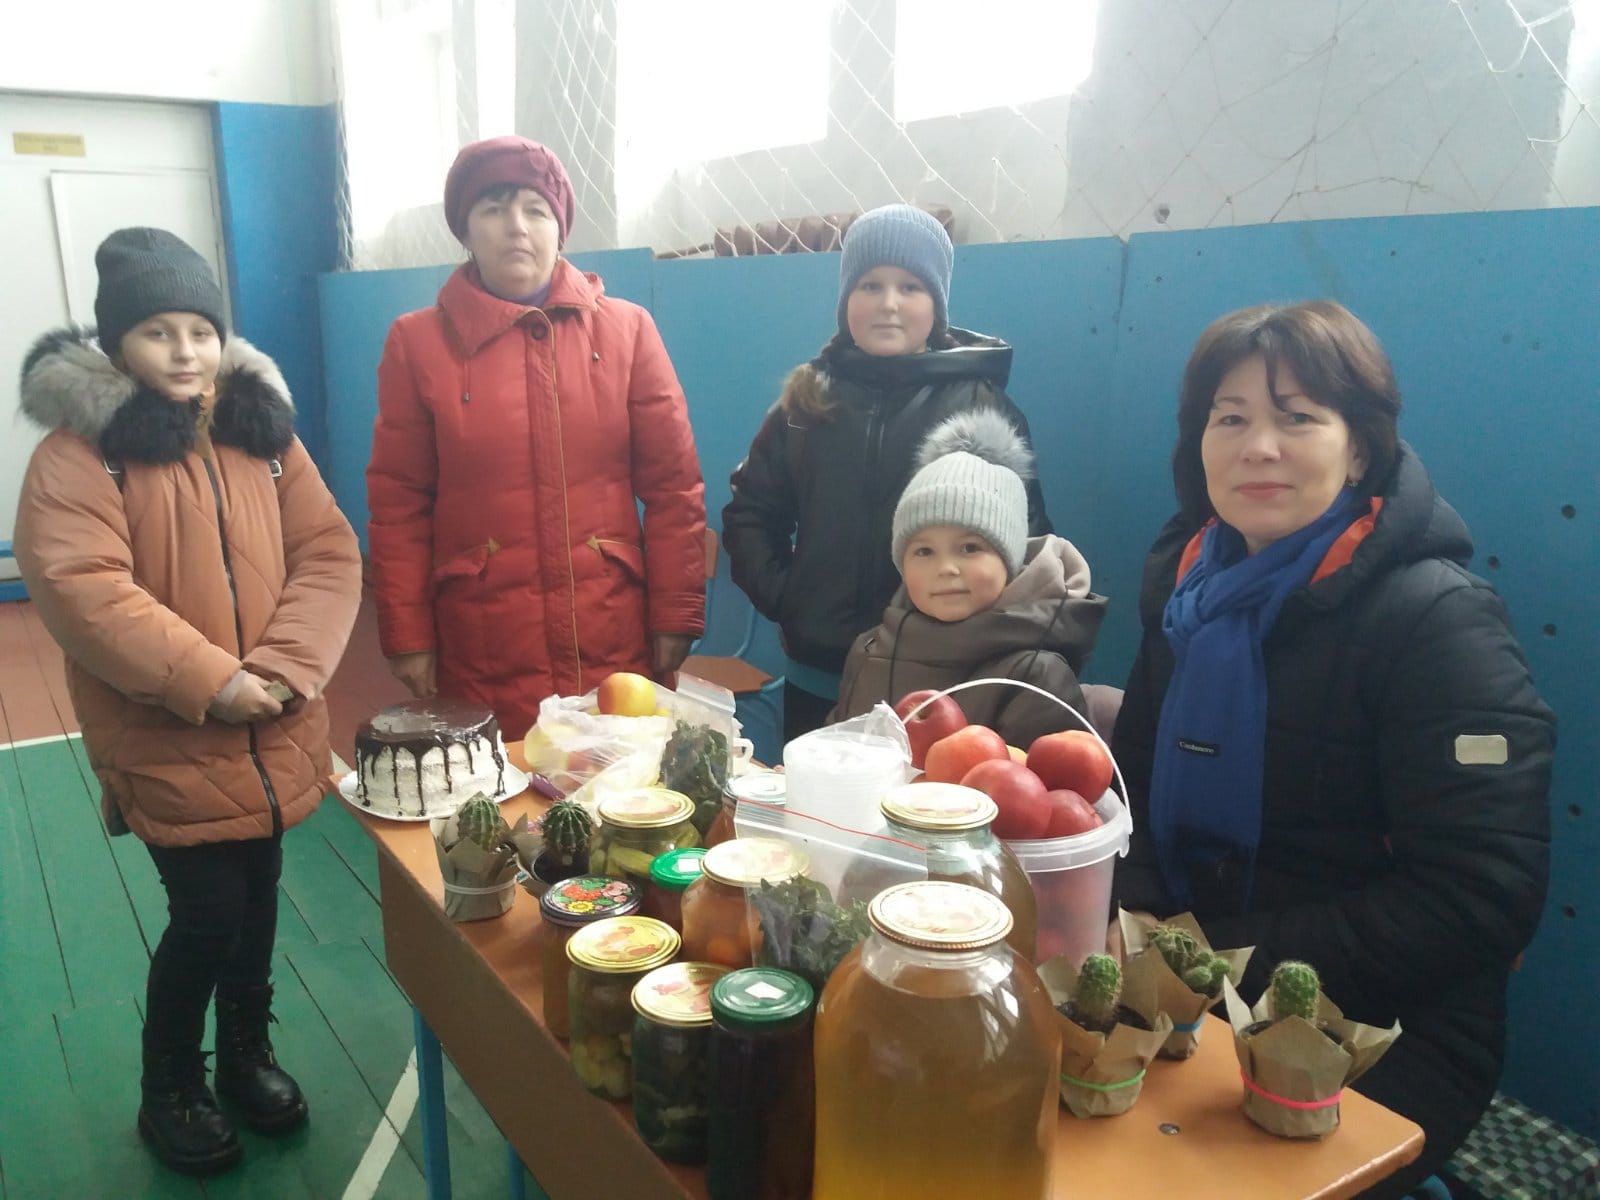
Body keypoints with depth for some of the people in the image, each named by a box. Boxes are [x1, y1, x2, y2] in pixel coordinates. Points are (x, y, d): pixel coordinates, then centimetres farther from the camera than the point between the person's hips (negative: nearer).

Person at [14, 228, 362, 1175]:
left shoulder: (264, 429, 4)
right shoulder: (77, 450, -9)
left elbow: (330, 553, -2)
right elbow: (81, 588, -20)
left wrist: (283, 669, -15)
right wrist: (209, 681, -23)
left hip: (271, 734, 4)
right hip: (166, 739, -4)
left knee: (258, 898, 16)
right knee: (208, 914, 1)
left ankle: (249, 1053, 40)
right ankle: (170, 1091, 27)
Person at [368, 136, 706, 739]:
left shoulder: (626, 329, 3)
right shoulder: (417, 342, 2)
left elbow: (673, 486, 2)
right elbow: (399, 505, 3)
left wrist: (676, 617, -2)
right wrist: (408, 637, 0)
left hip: (614, 642, 1)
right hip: (480, 655, 0)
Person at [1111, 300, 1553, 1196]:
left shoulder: (1436, 620, -15)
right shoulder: (1189, 580, 4)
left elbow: (1484, 897, -20)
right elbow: (1136, 776, 10)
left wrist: (1248, 966, -22)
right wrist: (1135, 916, -9)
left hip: (1377, 1047, -5)